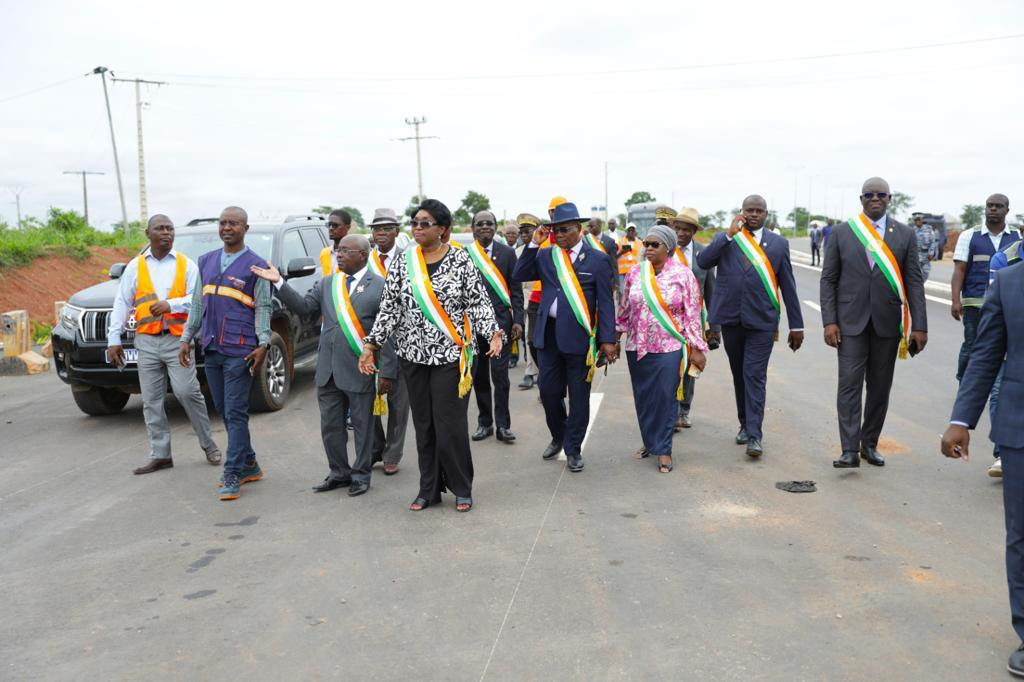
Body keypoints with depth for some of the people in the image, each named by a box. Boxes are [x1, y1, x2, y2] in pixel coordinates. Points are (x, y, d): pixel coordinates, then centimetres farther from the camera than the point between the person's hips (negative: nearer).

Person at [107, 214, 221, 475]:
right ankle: (160, 455, 12)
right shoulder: (136, 266, 11)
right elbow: (121, 303, 10)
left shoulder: (186, 265, 6)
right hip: (147, 340, 3)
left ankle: (208, 444, 7)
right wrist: (114, 339, 4)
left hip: (178, 339, -3)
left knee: (187, 392, -11)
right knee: (151, 400, 4)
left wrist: (170, 304, -20)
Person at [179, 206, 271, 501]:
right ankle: (249, 465, 23)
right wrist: (187, 338, 14)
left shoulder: (256, 265, -2)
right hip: (211, 349, 6)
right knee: (224, 411, 11)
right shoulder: (206, 261, 15)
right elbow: (198, 303, 18)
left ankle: (232, 476, -2)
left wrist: (263, 344, -14)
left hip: (239, 351, -6)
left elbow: (263, 308, -4)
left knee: (236, 413, -6)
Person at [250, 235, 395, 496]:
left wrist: (387, 373, -14)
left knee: (363, 426, 8)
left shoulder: (380, 287, -8)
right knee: (330, 426, 14)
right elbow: (304, 306, 1)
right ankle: (339, 472, 29)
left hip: (361, 372, -6)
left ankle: (361, 475, 22)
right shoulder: (327, 284, 11)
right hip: (328, 371, 6)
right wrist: (279, 283, -9)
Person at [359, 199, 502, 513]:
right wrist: (370, 345, -2)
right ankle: (429, 489, 22)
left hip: (451, 354, -3)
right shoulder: (404, 261, 4)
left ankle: (461, 489, 15)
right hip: (414, 355, 3)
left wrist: (494, 333, -18)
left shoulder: (460, 259, -4)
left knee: (450, 424, -3)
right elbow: (389, 307, 4)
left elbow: (479, 302, -4)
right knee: (423, 424, 10)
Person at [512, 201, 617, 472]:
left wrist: (607, 340, -9)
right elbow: (518, 276, 3)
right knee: (548, 391, 11)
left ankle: (573, 449, 20)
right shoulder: (546, 256, 8)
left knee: (578, 395, 6)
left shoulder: (597, 259, -3)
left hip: (579, 336, -3)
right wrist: (534, 244, -3)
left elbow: (606, 302, -4)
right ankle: (558, 437, 35)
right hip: (548, 334, 4)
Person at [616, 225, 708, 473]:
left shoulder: (683, 275, -5)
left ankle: (663, 448, 12)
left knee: (666, 398, -1)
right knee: (643, 397, 10)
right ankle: (649, 441, 27)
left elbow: (692, 314, -4)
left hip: (670, 348, -3)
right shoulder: (635, 274, 5)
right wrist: (614, 340, 14)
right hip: (637, 348, 4)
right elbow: (624, 310, 12)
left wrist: (696, 349, -6)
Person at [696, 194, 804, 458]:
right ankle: (745, 424, 27)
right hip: (731, 318, 2)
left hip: (761, 319, -2)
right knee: (739, 374, 13)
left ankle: (754, 435, -7)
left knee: (754, 375, -8)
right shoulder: (726, 239, 8)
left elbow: (788, 286, 7)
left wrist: (796, 325, 6)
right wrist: (730, 234, -12)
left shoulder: (778, 243, 7)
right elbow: (702, 262, -10)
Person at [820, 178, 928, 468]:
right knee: (850, 384, -8)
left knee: (880, 387, 8)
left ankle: (869, 444, 21)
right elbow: (828, 279, 3)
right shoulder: (841, 233, 3)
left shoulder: (905, 235, 5)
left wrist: (919, 325, -2)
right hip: (851, 321, -1)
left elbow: (914, 282, 4)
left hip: (887, 322, 2)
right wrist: (829, 321, -6)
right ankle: (850, 450, -8)